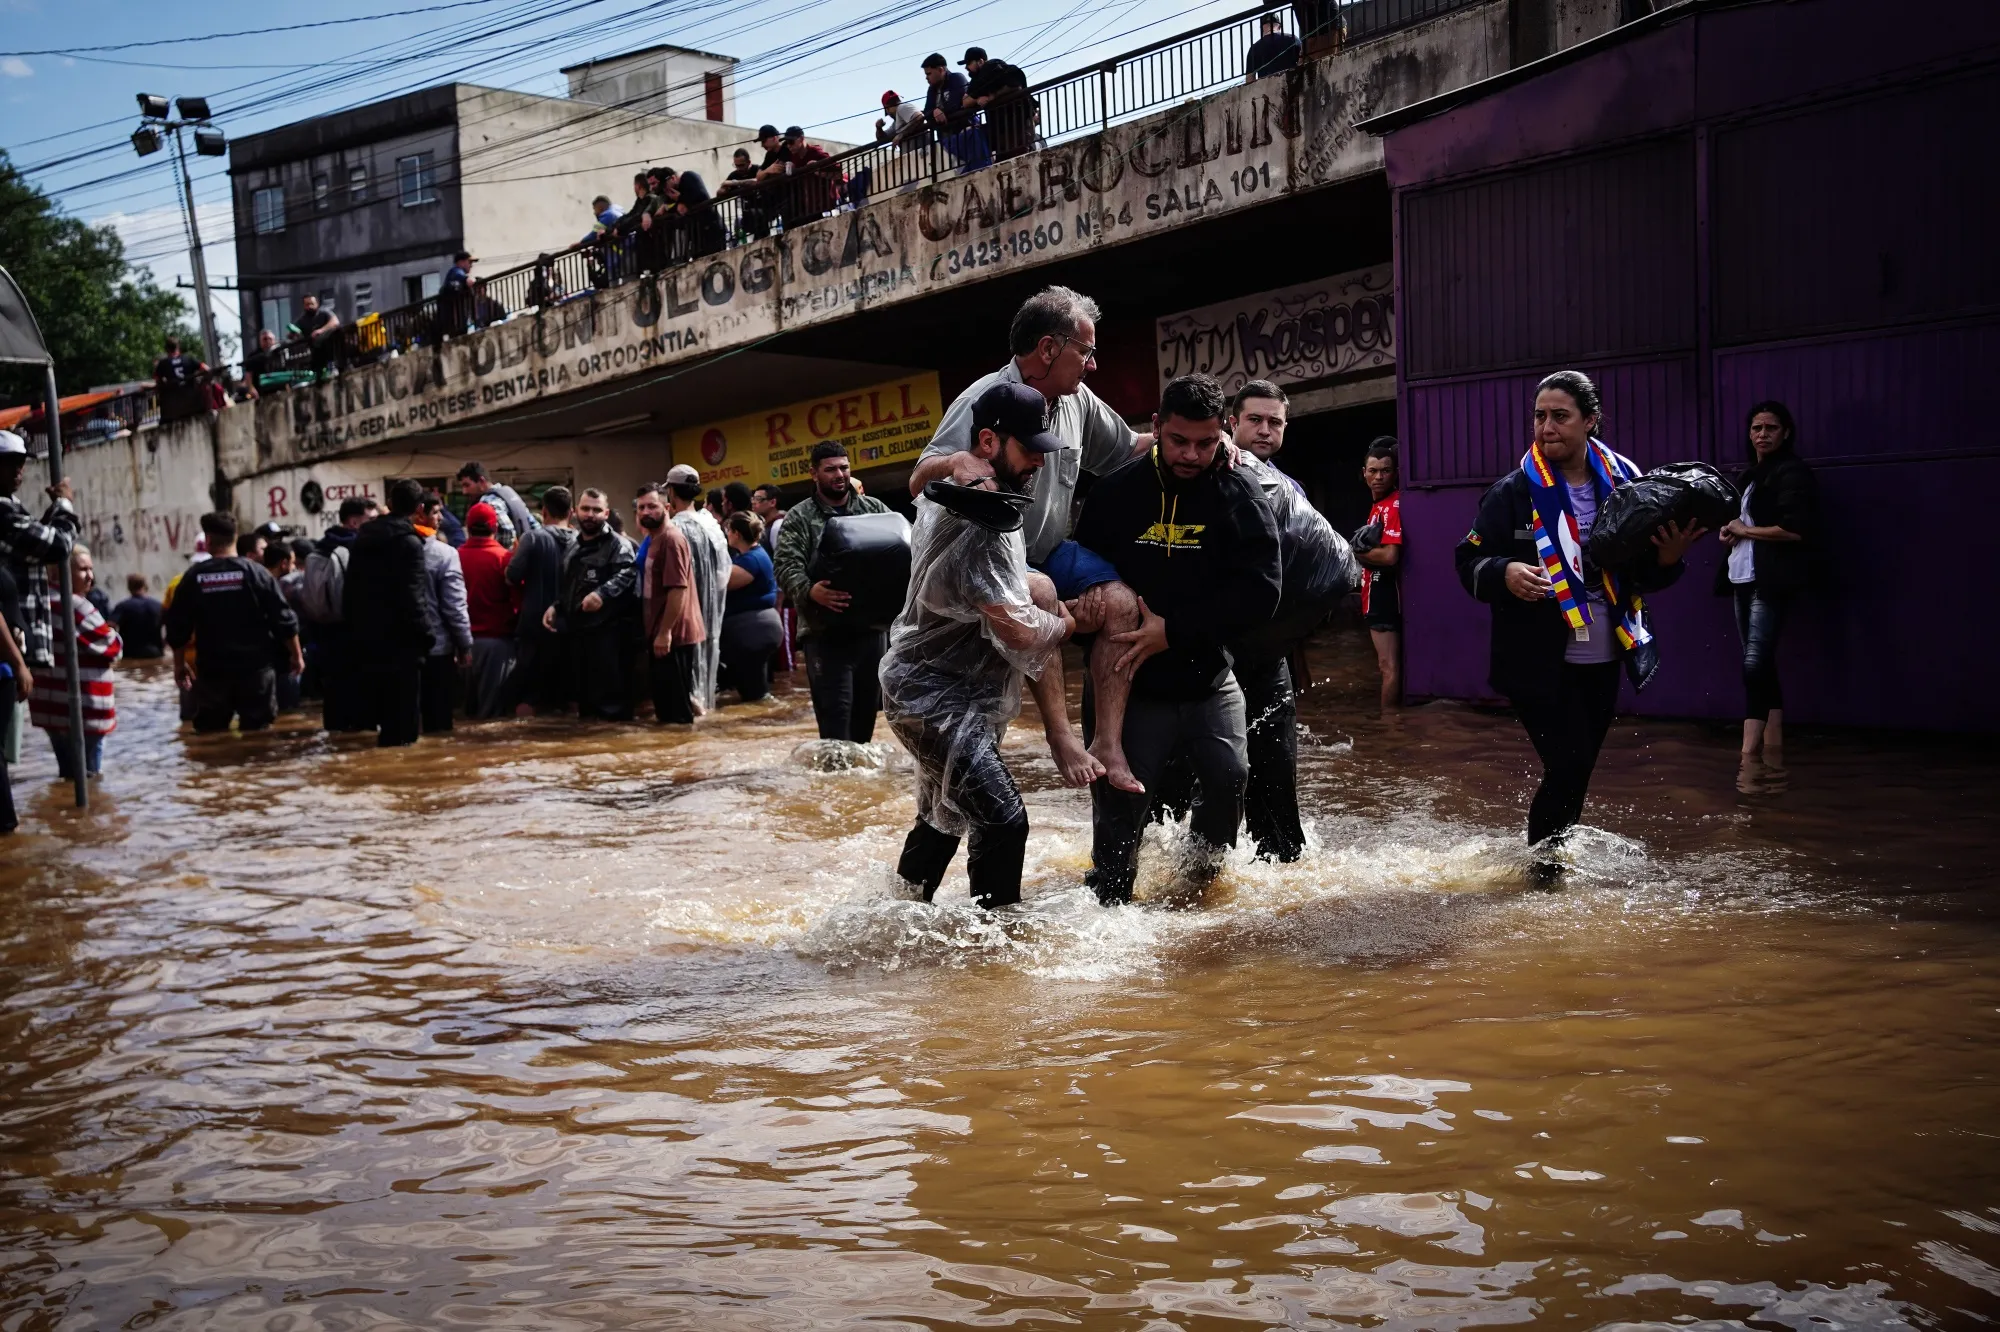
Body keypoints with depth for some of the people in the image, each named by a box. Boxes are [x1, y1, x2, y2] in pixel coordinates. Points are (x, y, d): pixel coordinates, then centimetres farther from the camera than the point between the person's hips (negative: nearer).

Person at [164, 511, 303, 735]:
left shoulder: (193, 577, -2)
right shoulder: (255, 572, -5)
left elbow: (178, 627, 3)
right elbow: (284, 619, -6)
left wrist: (180, 664, 16)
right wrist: (296, 655, 7)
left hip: (212, 671, 1)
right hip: (255, 667, -1)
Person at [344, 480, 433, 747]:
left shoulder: (363, 538, 12)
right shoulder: (408, 542, -12)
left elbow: (350, 590, 15)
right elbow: (412, 599, -17)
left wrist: (354, 628, 20)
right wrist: (425, 635, -10)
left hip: (366, 637, 8)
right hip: (400, 640, -8)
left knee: (380, 709, 13)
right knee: (404, 716, -4)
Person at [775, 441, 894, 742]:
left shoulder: (874, 509, 11)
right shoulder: (799, 518, 2)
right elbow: (786, 567, -9)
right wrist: (810, 591, -30)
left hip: (871, 626, 4)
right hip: (825, 632, -4)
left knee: (866, 713, 12)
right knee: (835, 720, -7)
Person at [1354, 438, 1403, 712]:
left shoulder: (1393, 506, -15)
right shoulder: (1378, 505, 16)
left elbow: (1390, 556, -24)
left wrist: (1358, 553, -9)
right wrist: (1365, 550, 0)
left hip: (1384, 593, -11)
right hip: (1375, 593, 11)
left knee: (1388, 665, -9)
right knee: (1385, 663, 15)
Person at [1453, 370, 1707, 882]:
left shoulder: (1622, 482, 3)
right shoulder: (1515, 491, -6)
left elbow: (1644, 574, 10)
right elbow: (1468, 560, -6)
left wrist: (1667, 558, -13)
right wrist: (1504, 572, -27)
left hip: (1603, 660, 4)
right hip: (1539, 661, -4)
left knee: (1577, 769, 12)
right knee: (1568, 766, -9)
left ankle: (1553, 850, 31)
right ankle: (1541, 861, 13)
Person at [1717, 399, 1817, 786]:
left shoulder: (1792, 473, -6)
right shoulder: (1745, 476, 20)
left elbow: (1796, 529, -18)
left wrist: (1746, 530, -9)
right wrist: (1728, 532, 9)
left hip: (1771, 581, -9)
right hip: (1742, 578, 9)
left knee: (1755, 664, -16)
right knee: (1762, 665, 7)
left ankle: (1750, 755, -18)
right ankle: (1773, 753, 8)